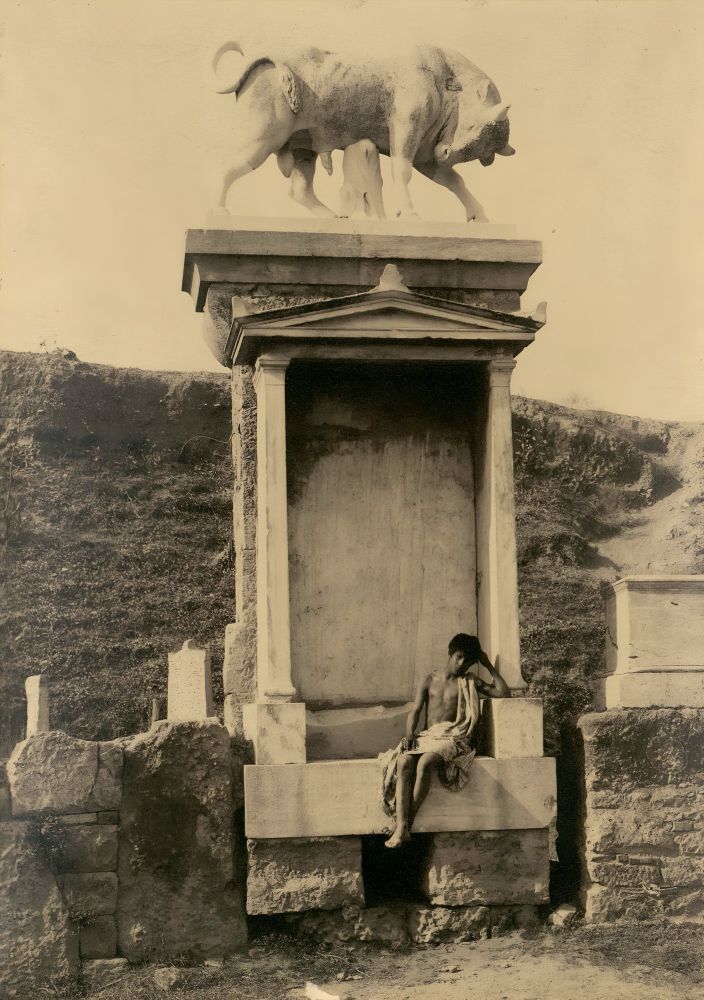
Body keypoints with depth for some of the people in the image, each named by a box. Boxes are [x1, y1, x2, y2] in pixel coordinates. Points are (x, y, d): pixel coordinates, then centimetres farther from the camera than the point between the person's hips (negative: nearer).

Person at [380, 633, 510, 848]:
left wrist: (489, 666, 8)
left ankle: (408, 824, -32)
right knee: (404, 762, -31)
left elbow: (504, 693, 5)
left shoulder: (470, 682, 14)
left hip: (453, 739, -3)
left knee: (424, 763, -35)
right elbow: (415, 711, 11)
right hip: (426, 737, 3)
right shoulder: (429, 681, 20)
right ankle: (401, 827, -40)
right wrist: (409, 735, -7)